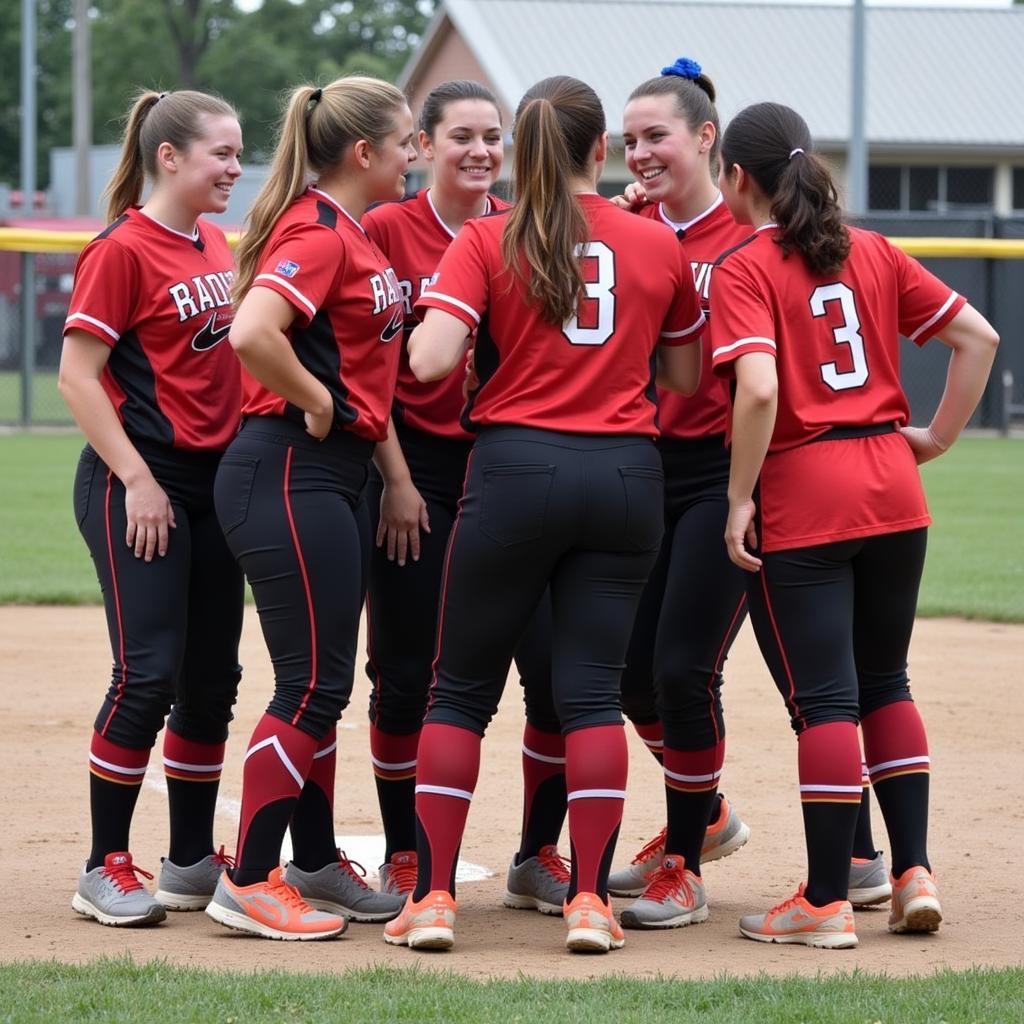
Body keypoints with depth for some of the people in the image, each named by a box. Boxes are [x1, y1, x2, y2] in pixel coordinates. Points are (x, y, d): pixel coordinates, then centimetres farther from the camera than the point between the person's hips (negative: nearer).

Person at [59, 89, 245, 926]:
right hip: (140, 488, -8)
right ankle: (106, 871, -1)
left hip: (216, 481, 8)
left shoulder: (216, 246, 12)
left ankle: (193, 863, 19)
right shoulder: (123, 250, -11)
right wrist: (137, 480, -17)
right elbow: (77, 374, -13)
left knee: (211, 679, 9)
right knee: (149, 675, -10)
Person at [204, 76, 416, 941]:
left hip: (326, 478, 10)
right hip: (290, 474, -10)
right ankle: (249, 884, -4)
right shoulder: (317, 233, -15)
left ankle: (317, 865, 24)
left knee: (322, 682, 15)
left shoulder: (351, 234, 15)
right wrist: (316, 403, -17)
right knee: (313, 685, -8)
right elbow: (252, 332, -30)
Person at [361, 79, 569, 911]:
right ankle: (404, 859, 15)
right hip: (419, 466, -2)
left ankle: (538, 856, 9)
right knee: (409, 673, 2)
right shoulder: (388, 230, -1)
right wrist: (395, 477, -8)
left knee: (559, 667, -4)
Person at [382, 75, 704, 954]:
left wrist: (423, 324, 8)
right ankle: (591, 899, -2)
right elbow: (686, 378, 13)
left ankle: (433, 895, 4)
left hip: (516, 464, -2)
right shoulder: (660, 246, 6)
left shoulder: (486, 241, -1)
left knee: (463, 687, 7)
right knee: (593, 690, 4)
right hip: (626, 474, 2)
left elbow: (431, 359, -13)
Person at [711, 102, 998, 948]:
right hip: (894, 492, 6)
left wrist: (740, 499, -13)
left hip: (800, 498, -5)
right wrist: (938, 436, 11)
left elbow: (758, 388, -21)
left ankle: (826, 902, 2)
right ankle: (913, 871, 14)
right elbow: (978, 335, 8)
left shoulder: (744, 270, -7)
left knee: (823, 697, -2)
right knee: (884, 680, 18)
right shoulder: (872, 253, 10)